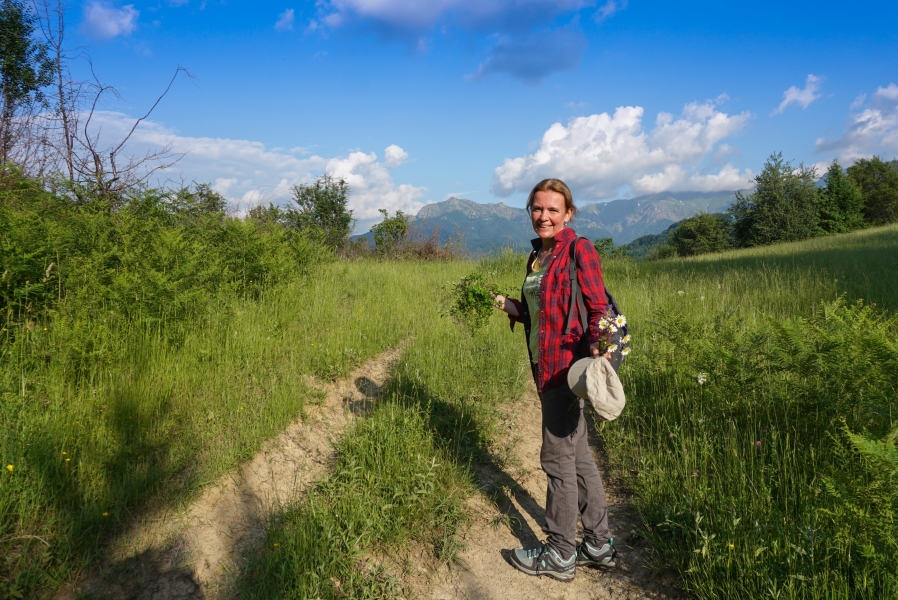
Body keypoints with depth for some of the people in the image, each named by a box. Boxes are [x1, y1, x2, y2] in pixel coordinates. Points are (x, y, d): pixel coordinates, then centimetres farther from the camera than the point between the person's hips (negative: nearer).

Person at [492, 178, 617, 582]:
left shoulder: (579, 250, -11)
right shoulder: (537, 255, 13)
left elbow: (598, 310, -14)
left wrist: (595, 349, -31)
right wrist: (507, 305, 4)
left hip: (567, 366, -9)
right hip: (546, 366, 9)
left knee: (558, 458, 2)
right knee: (577, 455, 16)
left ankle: (559, 555, 20)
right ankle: (599, 546, 31)